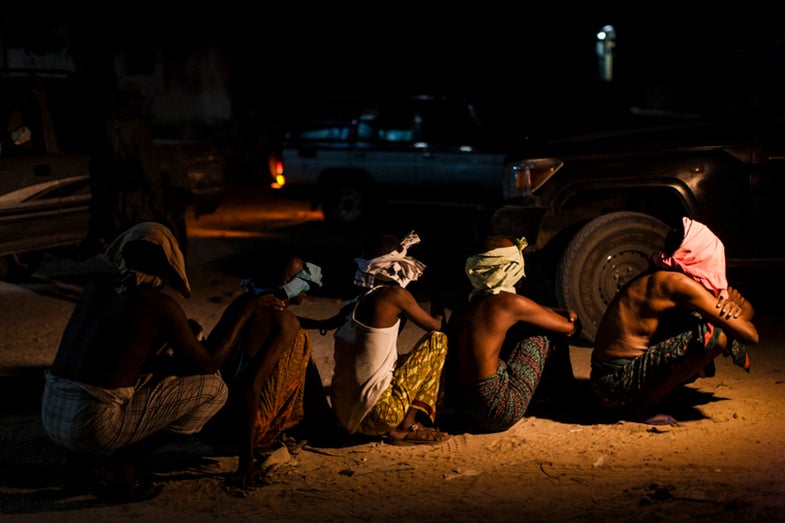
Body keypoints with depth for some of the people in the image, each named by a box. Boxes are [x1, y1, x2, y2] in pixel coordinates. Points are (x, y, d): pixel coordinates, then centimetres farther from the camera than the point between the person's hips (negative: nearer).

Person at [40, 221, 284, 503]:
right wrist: (245, 311, 12)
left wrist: (182, 331, 29)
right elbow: (208, 363, 4)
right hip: (94, 425, -7)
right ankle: (116, 467, 0)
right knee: (213, 388, 4)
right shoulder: (161, 306, -8)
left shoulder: (98, 284, 10)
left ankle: (81, 459, 17)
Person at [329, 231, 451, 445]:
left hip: (345, 415, 8)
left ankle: (402, 426, 8)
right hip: (377, 416, -8)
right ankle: (405, 428, -1)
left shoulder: (355, 304, 12)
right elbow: (438, 327, 5)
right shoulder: (394, 295, -9)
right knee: (438, 340, 4)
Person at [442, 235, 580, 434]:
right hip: (498, 413, -7)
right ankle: (565, 393, 27)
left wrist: (558, 313, 26)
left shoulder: (461, 308, 11)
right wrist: (574, 322, 26)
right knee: (547, 332, 5)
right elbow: (567, 328, 4)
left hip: (463, 412, 7)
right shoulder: (510, 303, -10)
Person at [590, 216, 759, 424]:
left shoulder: (656, 277, 12)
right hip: (618, 385, -10)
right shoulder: (678, 283, -15)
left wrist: (740, 308, 0)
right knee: (715, 334, -17)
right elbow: (750, 335, -15)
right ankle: (644, 406, -7)